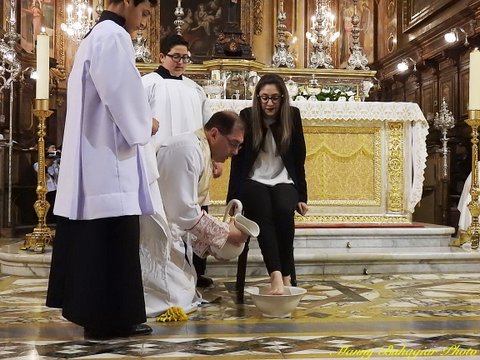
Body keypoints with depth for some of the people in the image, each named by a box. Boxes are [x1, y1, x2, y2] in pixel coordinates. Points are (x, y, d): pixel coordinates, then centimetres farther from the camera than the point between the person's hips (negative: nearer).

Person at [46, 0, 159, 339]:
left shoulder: (94, 37, 22)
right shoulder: (113, 36, -10)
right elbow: (122, 94, -18)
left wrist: (138, 123, 13)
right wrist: (145, 124, -2)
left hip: (91, 150, 10)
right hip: (109, 151, -10)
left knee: (92, 235, 12)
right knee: (114, 238, -8)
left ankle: (83, 305, 18)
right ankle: (111, 317, -3)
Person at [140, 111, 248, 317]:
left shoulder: (202, 153, 13)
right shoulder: (187, 149, -18)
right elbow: (184, 211, -22)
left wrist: (212, 245, 5)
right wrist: (225, 233, -11)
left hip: (169, 228, 11)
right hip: (150, 229, -10)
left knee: (184, 297, 13)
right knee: (175, 302, -9)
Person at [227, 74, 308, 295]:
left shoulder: (293, 116, 3)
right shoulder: (247, 116, -1)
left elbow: (299, 159, 7)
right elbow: (237, 160, -1)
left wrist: (301, 196, 5)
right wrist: (233, 198, -8)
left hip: (283, 181, 1)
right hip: (253, 181, -1)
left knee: (284, 212, -32)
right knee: (263, 215, -32)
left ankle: (286, 275, -26)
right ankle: (276, 275, -44)